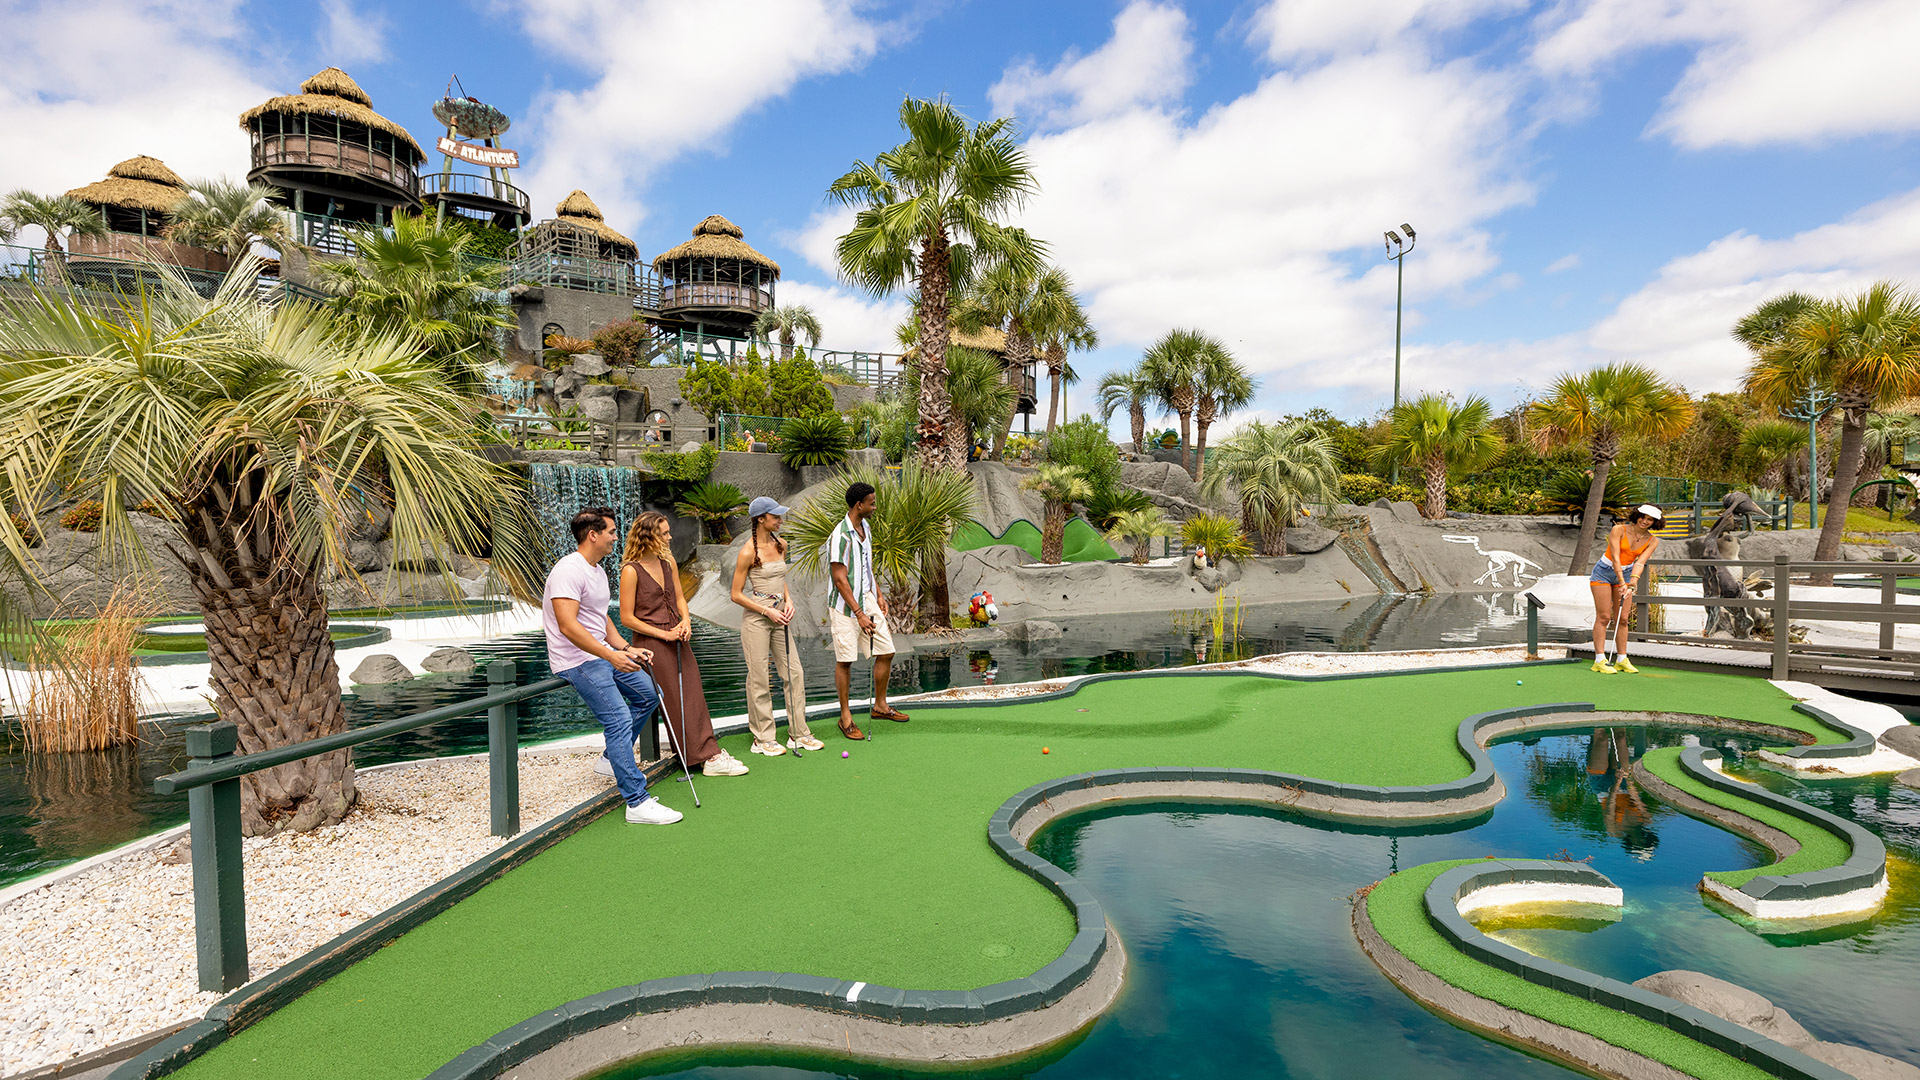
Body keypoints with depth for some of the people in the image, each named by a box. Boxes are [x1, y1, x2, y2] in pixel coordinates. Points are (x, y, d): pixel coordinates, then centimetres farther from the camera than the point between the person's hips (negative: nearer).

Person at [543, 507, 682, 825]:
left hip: (603, 654, 10)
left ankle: (612, 759, 26)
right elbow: (568, 626, -28)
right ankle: (637, 803, -15)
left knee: (650, 694, 15)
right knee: (619, 720, -17)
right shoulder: (570, 571, -19)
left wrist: (627, 648, 10)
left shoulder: (598, 571, 14)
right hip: (578, 661, -10)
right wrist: (611, 655, -33)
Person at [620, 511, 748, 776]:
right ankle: (707, 757, 7)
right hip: (653, 644, -7)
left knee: (694, 697, 8)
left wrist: (686, 620, -3)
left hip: (678, 640, 7)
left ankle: (710, 756, 15)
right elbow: (627, 618, -11)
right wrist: (665, 634, -13)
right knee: (677, 702, 1)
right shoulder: (631, 570, -13)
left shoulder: (668, 561, 7)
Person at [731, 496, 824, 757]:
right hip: (756, 618, -7)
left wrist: (788, 601, 4)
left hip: (779, 616, 7)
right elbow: (736, 595, -9)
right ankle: (763, 738, 13)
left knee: (794, 673, 6)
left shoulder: (780, 545, 8)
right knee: (759, 679, 1)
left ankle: (799, 733, 17)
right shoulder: (748, 552, -12)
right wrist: (767, 611, -13)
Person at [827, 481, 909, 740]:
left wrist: (878, 595, 17)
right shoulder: (840, 536, -20)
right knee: (845, 660, 1)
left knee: (886, 651, 8)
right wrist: (859, 614, -20)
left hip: (867, 599, 8)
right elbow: (840, 579, -20)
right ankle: (845, 717, 15)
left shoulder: (865, 526, 8)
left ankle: (880, 706, 25)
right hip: (845, 605, -8)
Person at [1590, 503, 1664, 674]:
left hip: (1626, 574, 4)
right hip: (1604, 572, -4)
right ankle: (1599, 660, -9)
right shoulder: (1619, 530, -16)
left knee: (1622, 619, 3)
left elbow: (1640, 563, -15)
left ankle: (1621, 660, 9)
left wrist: (1631, 585, -27)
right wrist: (1622, 582, -28)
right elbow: (1615, 558, -21)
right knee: (1604, 616, -8)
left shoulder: (1652, 541, -4)